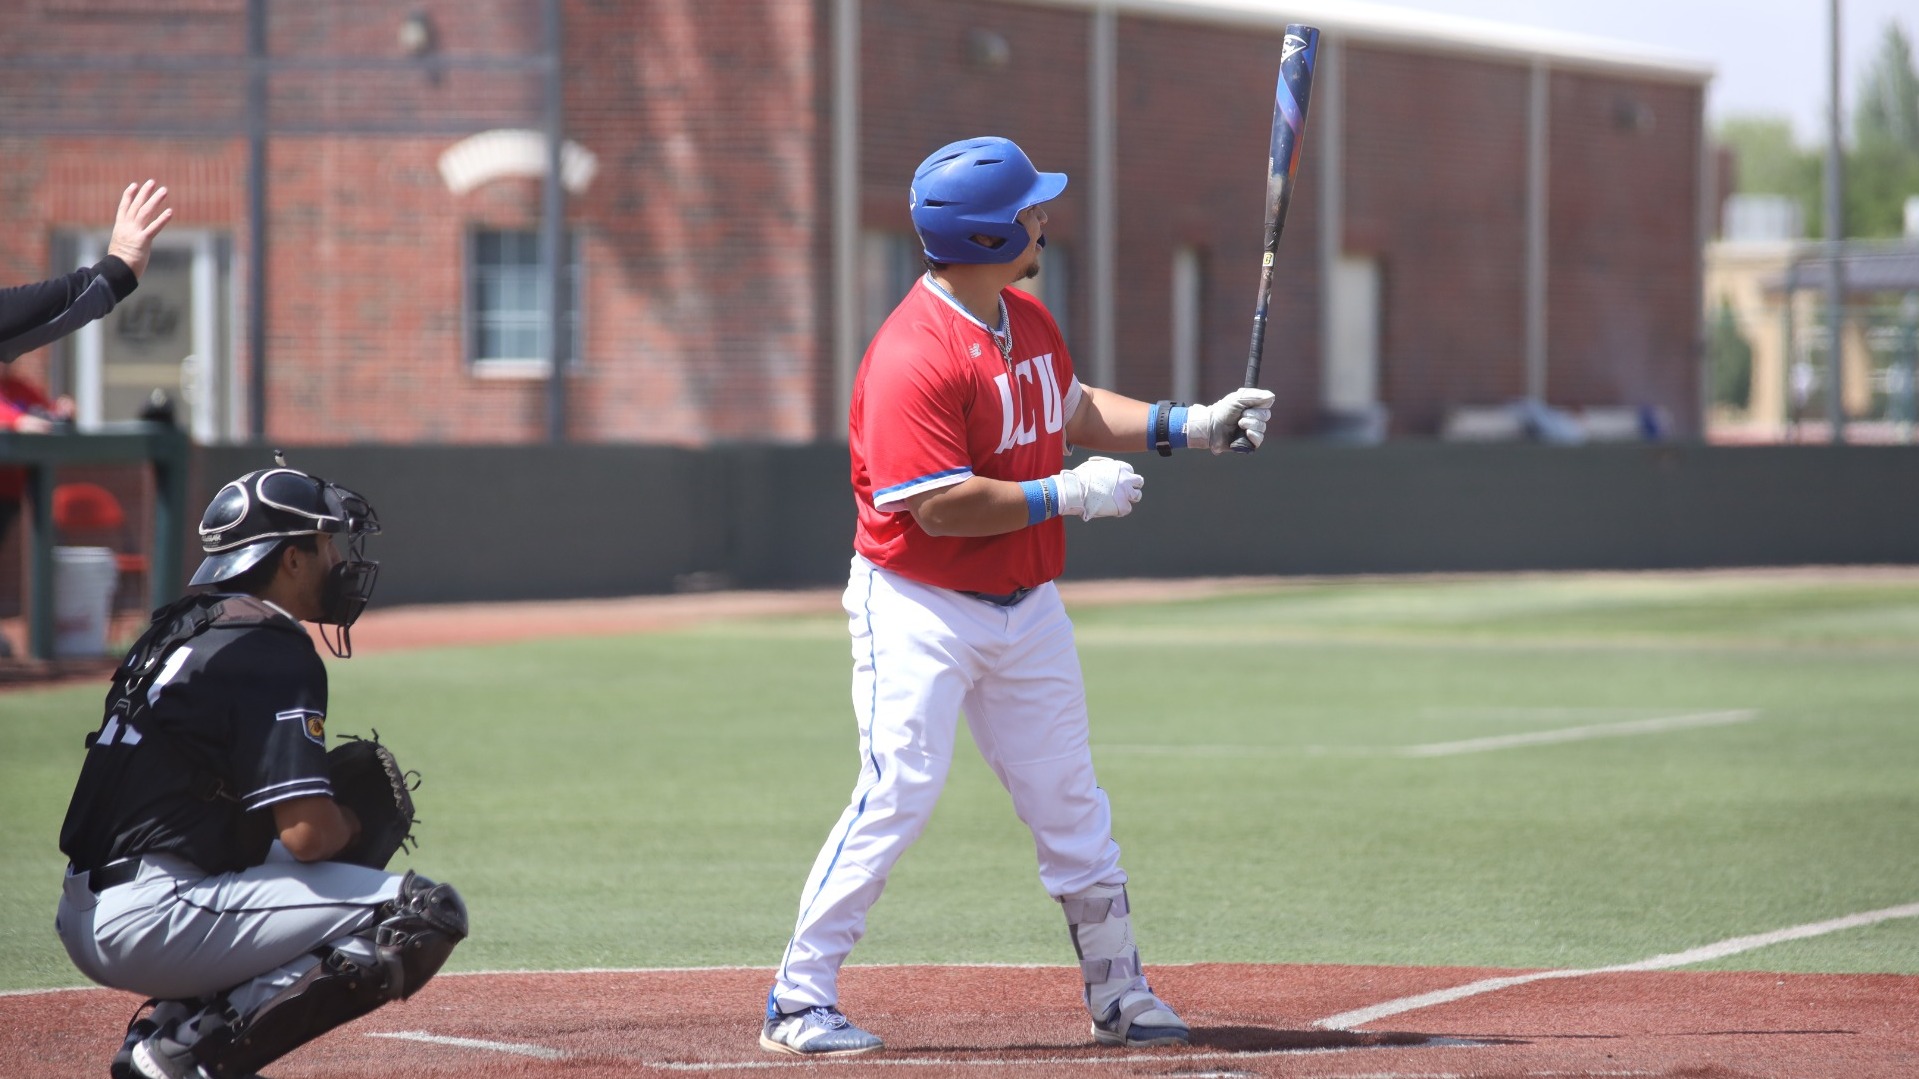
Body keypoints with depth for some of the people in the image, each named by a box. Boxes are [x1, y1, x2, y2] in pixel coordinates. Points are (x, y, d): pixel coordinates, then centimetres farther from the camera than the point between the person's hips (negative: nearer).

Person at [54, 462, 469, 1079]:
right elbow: (310, 833, -18)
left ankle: (168, 1022, 13)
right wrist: (350, 824, 5)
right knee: (427, 914, -12)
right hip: (153, 922, -10)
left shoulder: (181, 628, 17)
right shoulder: (272, 652, -11)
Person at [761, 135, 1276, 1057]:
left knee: (1071, 807, 12)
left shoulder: (1029, 321, 7)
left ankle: (1118, 997, 23)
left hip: (1027, 606, 8)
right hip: (919, 609, -8)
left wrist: (1190, 425, 11)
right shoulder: (913, 356, -23)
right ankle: (799, 1003, -8)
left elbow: (1075, 409, 23)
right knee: (898, 794, -15)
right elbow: (941, 506, -26)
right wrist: (1066, 495, -21)